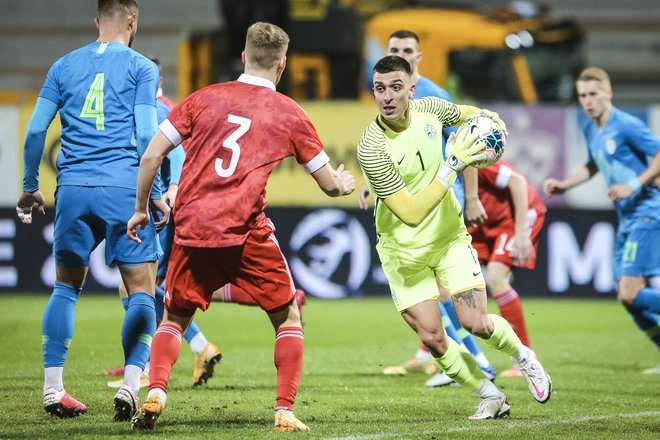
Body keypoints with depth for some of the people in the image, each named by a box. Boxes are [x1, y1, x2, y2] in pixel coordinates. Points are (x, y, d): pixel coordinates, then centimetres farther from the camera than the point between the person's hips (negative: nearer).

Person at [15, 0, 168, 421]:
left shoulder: (64, 66, 13)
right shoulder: (141, 67, 4)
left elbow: (36, 130, 9)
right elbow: (145, 134, -5)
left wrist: (30, 188, 18)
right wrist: (155, 194, 0)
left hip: (72, 189, 3)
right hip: (124, 189, -3)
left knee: (66, 286, 14)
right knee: (142, 290, 1)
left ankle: (53, 389, 9)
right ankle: (131, 385, -14)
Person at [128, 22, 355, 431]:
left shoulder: (204, 99, 10)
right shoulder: (289, 114, 7)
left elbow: (151, 157, 7)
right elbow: (329, 183, 13)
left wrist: (141, 209, 20)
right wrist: (345, 183, 36)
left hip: (192, 231, 2)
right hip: (247, 235, -2)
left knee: (174, 319, 20)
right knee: (288, 317, 15)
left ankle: (155, 395, -2)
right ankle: (285, 412, 5)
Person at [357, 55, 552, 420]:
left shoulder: (429, 109, -11)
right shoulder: (371, 147, -27)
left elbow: (463, 112, 16)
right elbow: (412, 213, -31)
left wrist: (486, 115, -7)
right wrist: (452, 166, -32)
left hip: (449, 237, 2)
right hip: (404, 250, -2)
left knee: (476, 324, -8)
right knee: (432, 338, -6)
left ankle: (521, 355, 24)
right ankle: (490, 397, 15)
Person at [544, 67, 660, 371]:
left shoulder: (627, 126, -14)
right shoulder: (589, 129, 12)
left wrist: (634, 185, -21)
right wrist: (564, 185, 19)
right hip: (627, 219, 9)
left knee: (631, 294, -16)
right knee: (629, 296, 6)